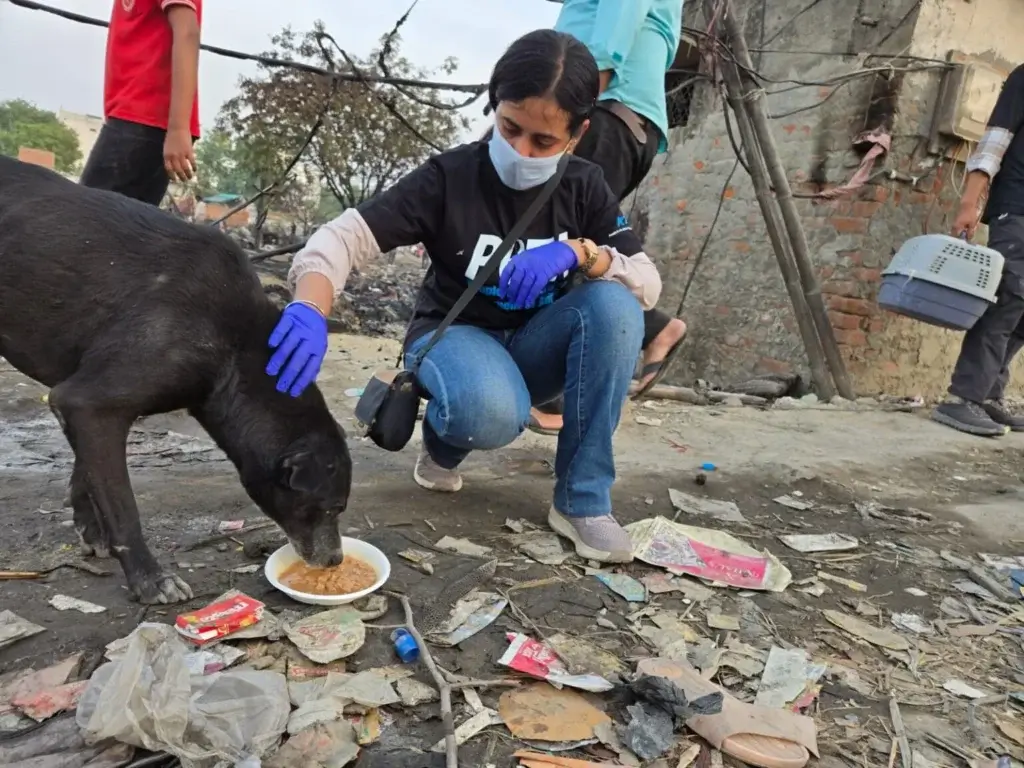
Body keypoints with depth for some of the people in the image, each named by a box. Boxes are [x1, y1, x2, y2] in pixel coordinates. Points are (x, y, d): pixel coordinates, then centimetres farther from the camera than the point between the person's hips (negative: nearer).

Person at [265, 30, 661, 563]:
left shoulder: (585, 188, -5)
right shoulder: (450, 176, -15)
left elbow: (649, 285, -11)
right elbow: (346, 234, -24)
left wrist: (579, 252, -30)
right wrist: (309, 311, -45)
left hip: (533, 349, 4)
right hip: (454, 336, -3)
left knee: (615, 304, -28)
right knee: (490, 413, -40)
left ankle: (582, 500, -19)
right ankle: (443, 448, 2)